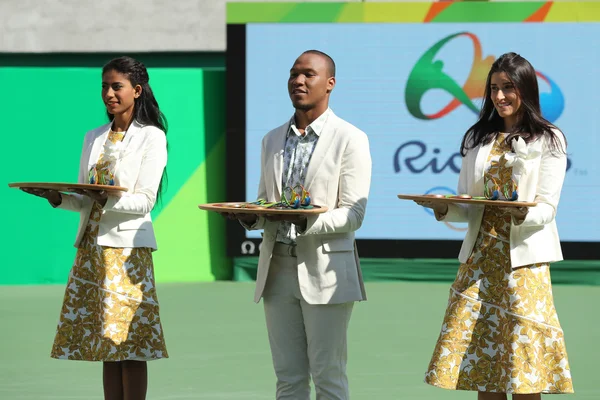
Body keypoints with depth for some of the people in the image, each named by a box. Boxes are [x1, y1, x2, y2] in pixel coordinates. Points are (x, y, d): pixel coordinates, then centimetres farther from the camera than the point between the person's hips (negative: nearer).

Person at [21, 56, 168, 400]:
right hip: (92, 247, 6)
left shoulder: (151, 137, -1)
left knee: (129, 343, -9)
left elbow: (145, 202, -9)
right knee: (106, 347, 4)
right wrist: (58, 198, -4)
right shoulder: (94, 139, 16)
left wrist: (109, 200, -26)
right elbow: (86, 202, 16)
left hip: (127, 249, -6)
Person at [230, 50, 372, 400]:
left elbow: (352, 214, -9)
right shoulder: (273, 140, 15)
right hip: (278, 268, 5)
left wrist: (305, 222, -25)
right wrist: (251, 217, -6)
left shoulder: (351, 140, -3)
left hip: (325, 270, -5)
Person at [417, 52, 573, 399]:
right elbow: (467, 207, 12)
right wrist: (445, 210, -10)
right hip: (480, 258, 4)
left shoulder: (548, 141, 1)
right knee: (482, 370, 2)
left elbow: (547, 209, -6)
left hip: (523, 260, -4)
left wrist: (522, 214, -27)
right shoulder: (479, 139, 15)